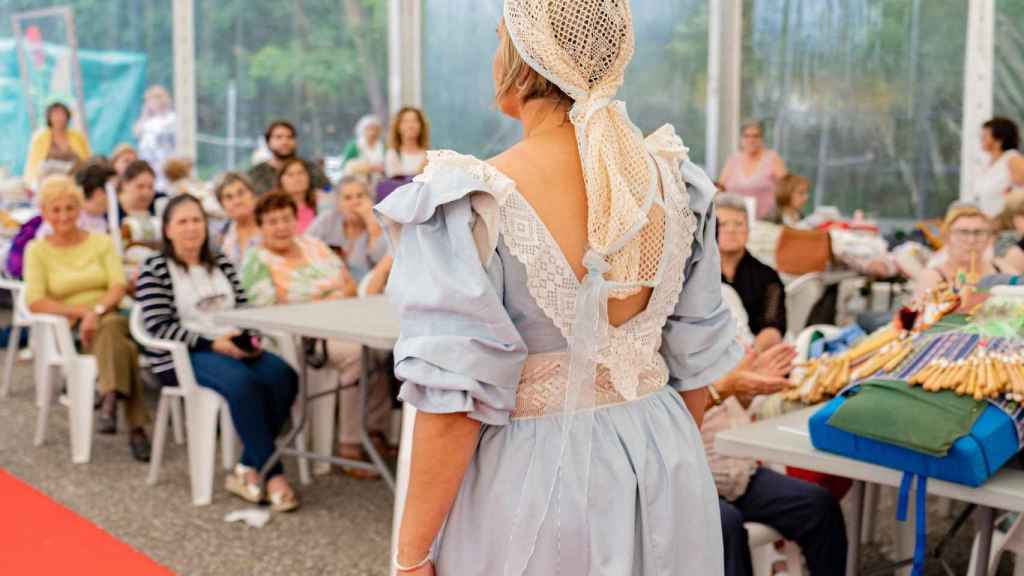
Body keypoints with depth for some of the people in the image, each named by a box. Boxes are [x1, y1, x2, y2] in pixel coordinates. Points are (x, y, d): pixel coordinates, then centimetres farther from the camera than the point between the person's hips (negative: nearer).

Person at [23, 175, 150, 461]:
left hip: (110, 319, 2)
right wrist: (82, 311, -15)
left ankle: (111, 400, -42)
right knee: (122, 345, -35)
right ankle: (136, 426, -40)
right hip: (70, 330, -2)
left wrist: (97, 311, -21)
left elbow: (119, 286, 0)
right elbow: (35, 302, -3)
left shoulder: (102, 241, 12)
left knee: (111, 327, -38)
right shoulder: (37, 250, 9)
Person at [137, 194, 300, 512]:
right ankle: (273, 475, -26)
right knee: (243, 382, -35)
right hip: (180, 357, -5)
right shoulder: (155, 270, -1)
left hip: (232, 348, 6)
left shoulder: (221, 263, 16)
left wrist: (249, 338, -6)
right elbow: (160, 327, -10)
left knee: (283, 376, -24)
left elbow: (244, 308, 16)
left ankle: (247, 470, -18)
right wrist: (212, 343, -19)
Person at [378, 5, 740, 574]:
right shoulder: (675, 182, -4)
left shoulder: (472, 204, -20)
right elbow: (696, 356, 4)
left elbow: (454, 402, -20)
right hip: (666, 465, 5)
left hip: (534, 479, -4)